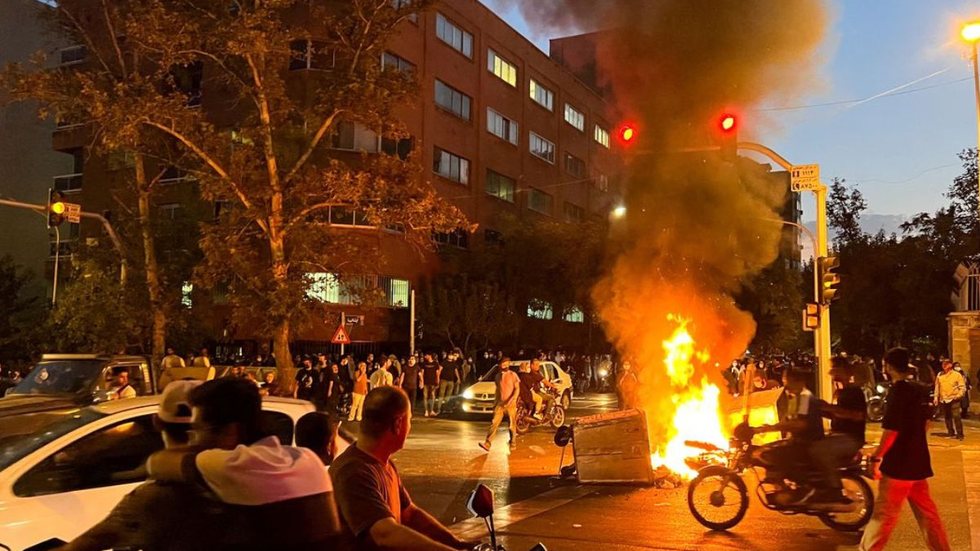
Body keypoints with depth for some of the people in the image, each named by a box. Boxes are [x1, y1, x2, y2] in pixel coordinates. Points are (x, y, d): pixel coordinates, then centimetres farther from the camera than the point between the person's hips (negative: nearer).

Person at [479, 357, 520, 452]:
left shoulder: (513, 375, -4)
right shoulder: (498, 376, 12)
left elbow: (517, 389, -8)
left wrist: (511, 400, -20)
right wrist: (496, 401, 17)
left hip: (510, 404, -4)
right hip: (500, 404, 4)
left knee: (512, 425, 5)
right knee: (494, 423, -7)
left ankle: (513, 443, 21)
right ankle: (487, 444, -14)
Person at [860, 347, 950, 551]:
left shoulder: (898, 391, -19)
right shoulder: (920, 390, 7)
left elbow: (891, 431, -21)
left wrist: (876, 457, -13)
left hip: (899, 464, -8)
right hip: (918, 461, 8)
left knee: (884, 513, -1)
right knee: (927, 512, 16)